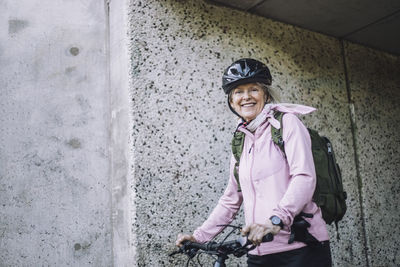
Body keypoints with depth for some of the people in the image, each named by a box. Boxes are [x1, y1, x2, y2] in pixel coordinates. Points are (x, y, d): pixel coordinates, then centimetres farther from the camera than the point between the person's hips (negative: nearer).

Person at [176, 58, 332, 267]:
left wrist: (276, 220, -30)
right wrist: (200, 236, 10)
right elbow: (231, 199, 18)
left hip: (301, 248, -5)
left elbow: (304, 177, -15)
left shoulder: (286, 122, -2)